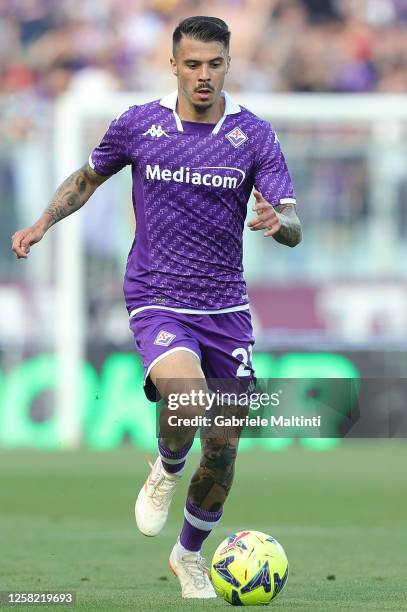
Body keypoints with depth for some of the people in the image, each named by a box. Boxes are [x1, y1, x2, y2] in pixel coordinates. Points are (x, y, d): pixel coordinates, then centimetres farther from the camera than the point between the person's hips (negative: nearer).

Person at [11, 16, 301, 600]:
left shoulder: (254, 135, -4)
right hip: (157, 301, -2)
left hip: (225, 306, 2)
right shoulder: (138, 125, -3)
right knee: (188, 402, -31)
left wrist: (277, 222, -32)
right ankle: (165, 472, 3)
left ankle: (190, 554, 31)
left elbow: (293, 229, -9)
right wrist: (43, 223, 2)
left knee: (223, 447, 5)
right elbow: (88, 177, 16)